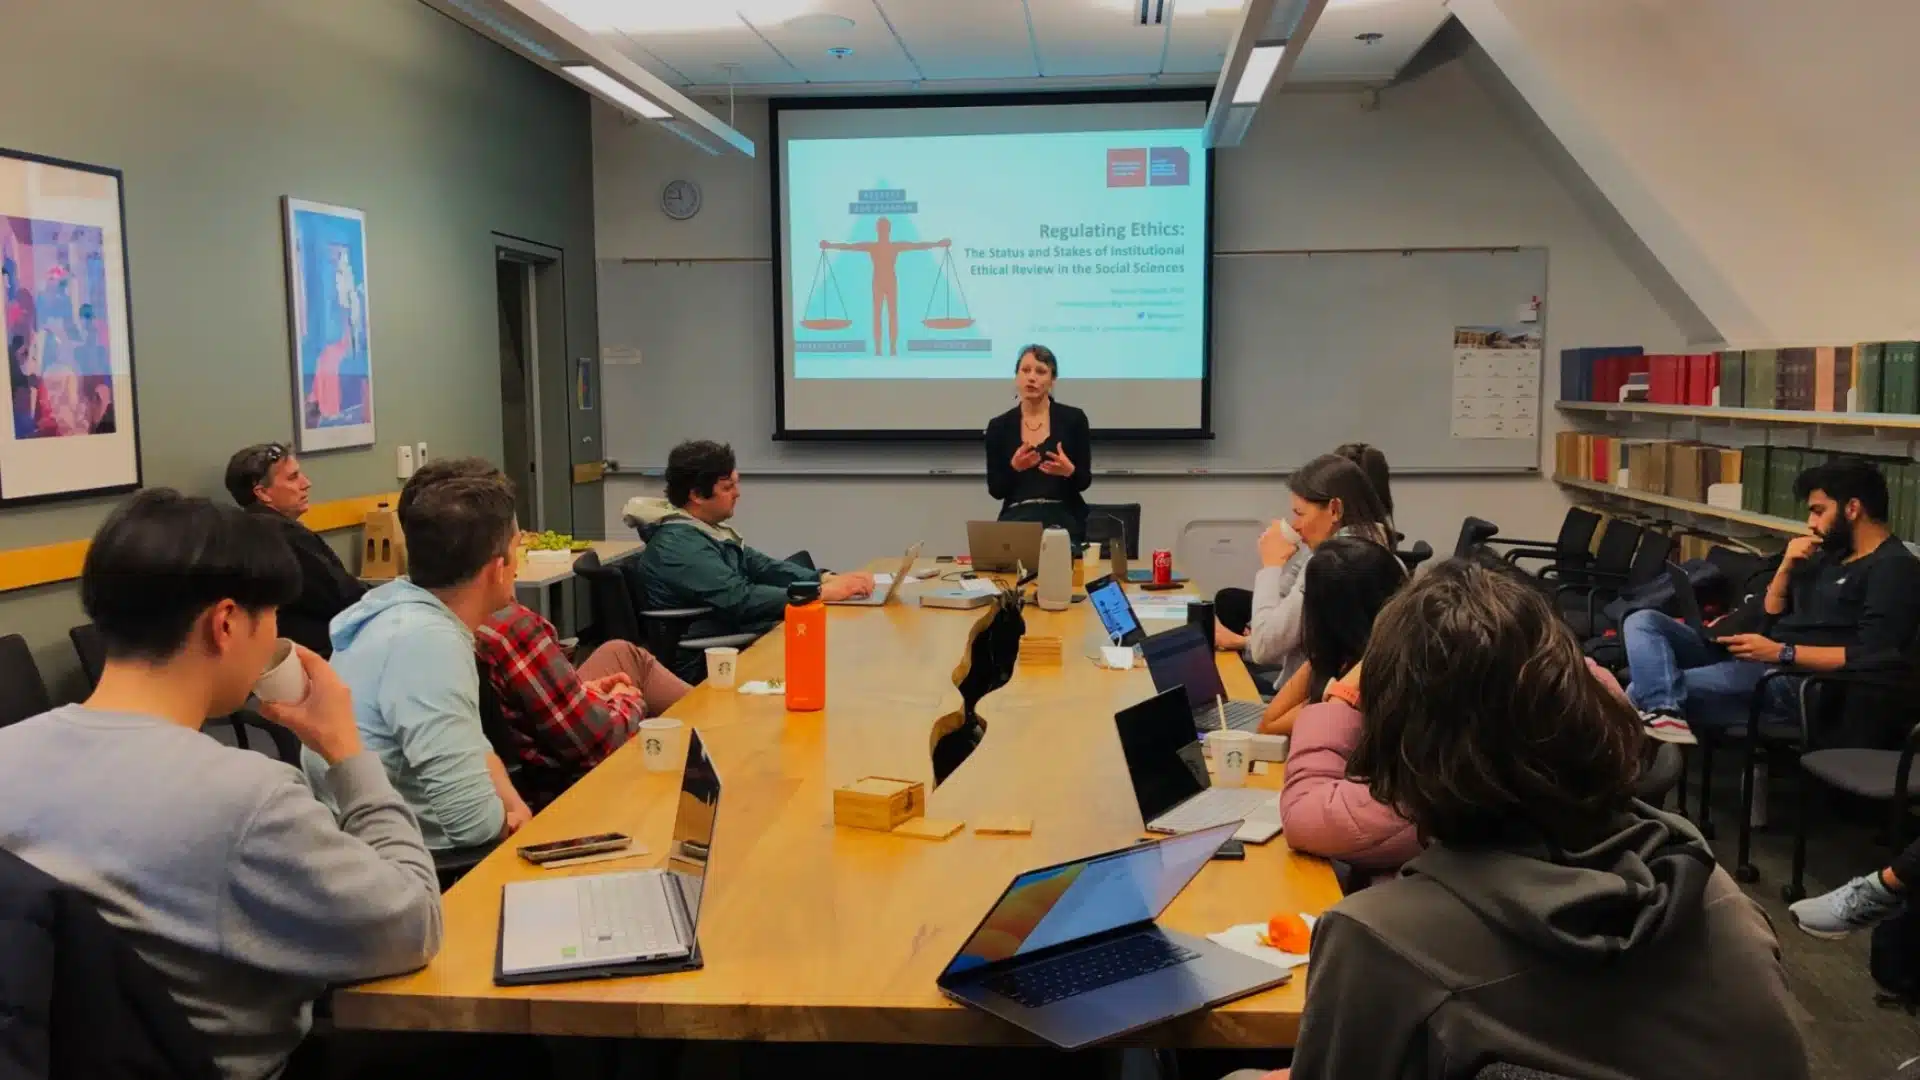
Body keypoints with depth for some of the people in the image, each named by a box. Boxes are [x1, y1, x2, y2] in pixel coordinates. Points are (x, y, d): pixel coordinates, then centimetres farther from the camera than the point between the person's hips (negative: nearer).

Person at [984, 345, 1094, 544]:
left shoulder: (1073, 418, 2)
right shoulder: (999, 426, 6)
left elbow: (1084, 481, 4)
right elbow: (995, 489, 5)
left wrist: (1069, 471, -19)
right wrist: (1014, 468, -15)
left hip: (1063, 518, -1)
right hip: (1016, 519, 1)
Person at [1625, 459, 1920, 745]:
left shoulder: (1894, 567, -6)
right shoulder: (1832, 554, 22)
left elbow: (1872, 657, -18)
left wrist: (1782, 652, -20)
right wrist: (1786, 567, 5)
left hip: (1794, 676, -10)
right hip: (1750, 659, 10)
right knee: (1642, 622, -11)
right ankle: (1666, 712, -34)